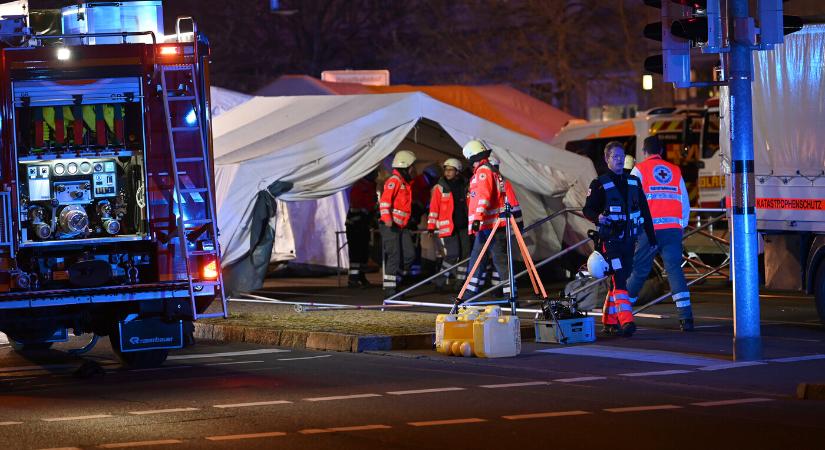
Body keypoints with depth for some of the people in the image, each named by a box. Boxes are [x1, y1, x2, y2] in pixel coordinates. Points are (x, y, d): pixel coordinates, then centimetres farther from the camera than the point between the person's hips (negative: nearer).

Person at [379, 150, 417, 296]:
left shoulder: (405, 183, 20)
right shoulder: (394, 180, -11)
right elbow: (384, 200, -22)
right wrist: (387, 218, -32)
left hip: (401, 226, 9)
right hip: (390, 226, -9)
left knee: (409, 255, 4)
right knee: (394, 257, -10)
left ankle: (394, 281, 14)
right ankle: (389, 289, -6)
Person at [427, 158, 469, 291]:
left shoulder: (464, 186, 10)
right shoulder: (440, 188, -2)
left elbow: (470, 205, 19)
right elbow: (434, 208, -3)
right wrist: (431, 226, -8)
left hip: (463, 226, 5)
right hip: (448, 227, -5)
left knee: (465, 254, 5)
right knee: (453, 254, -15)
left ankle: (461, 281, 15)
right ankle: (440, 280, -5)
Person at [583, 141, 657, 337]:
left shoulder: (633, 182, 13)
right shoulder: (599, 184, -1)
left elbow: (644, 211, 16)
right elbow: (587, 209, -2)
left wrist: (651, 238, 14)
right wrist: (598, 217, -25)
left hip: (629, 239, 5)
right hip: (610, 240, -5)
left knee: (620, 278, 9)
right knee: (619, 280, -15)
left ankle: (609, 320, 19)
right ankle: (625, 321, -23)